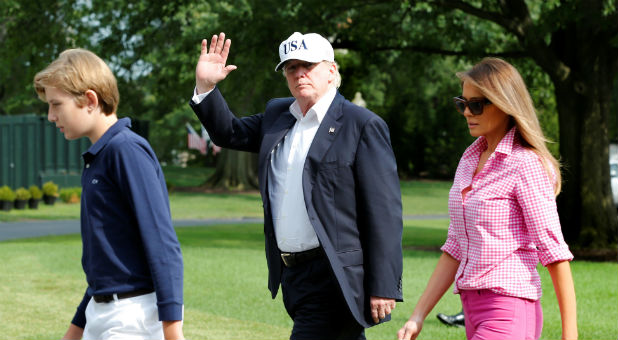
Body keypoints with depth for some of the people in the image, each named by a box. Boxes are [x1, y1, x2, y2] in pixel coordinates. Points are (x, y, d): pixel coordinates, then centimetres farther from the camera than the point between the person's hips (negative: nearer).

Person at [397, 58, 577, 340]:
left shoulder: (525, 164, -10)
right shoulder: (470, 160, 14)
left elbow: (554, 251, -12)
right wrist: (417, 317, 12)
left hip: (508, 314, -8)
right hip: (473, 310, 8)